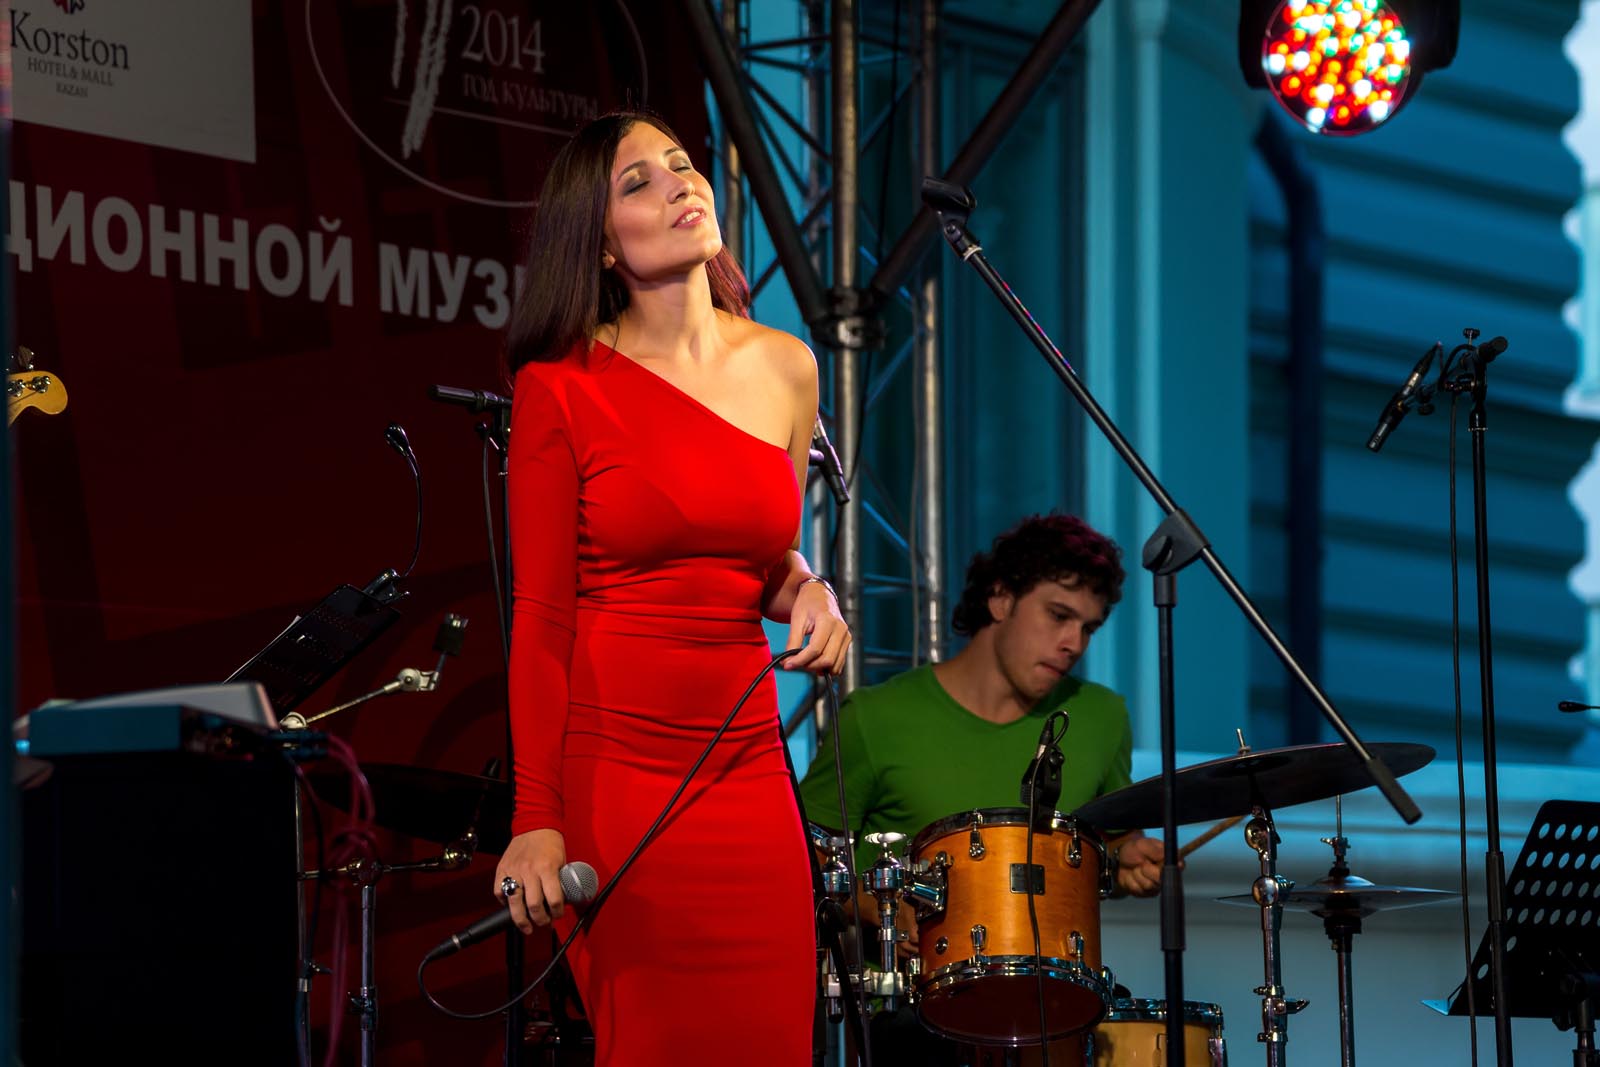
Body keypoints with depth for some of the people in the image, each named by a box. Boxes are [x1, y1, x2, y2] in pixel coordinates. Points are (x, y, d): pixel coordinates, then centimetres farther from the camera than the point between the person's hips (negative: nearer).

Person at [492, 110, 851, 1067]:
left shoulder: (783, 370, 9)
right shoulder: (564, 388, -3)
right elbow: (542, 618, -4)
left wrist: (808, 594, 0)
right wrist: (536, 818, -9)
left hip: (744, 764, 4)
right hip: (610, 761, -4)